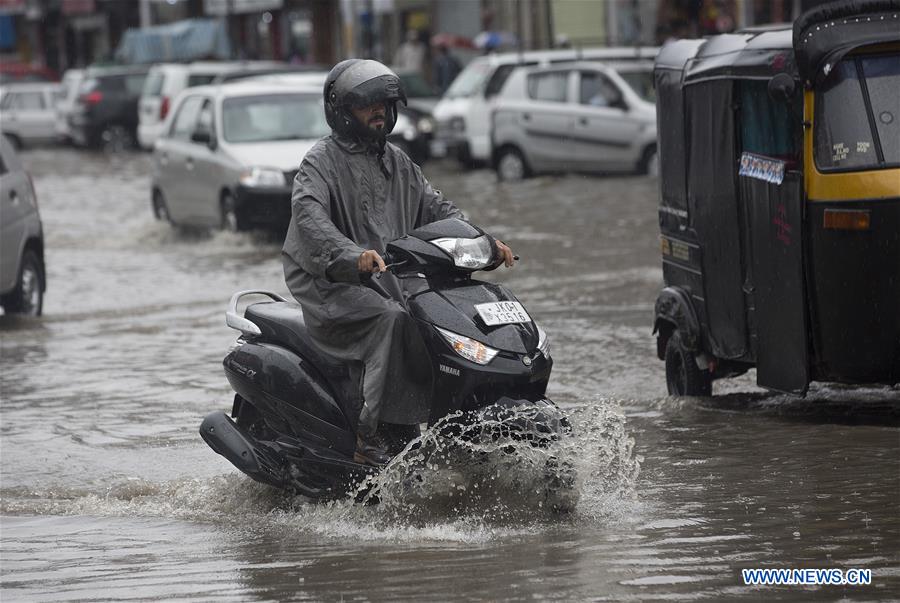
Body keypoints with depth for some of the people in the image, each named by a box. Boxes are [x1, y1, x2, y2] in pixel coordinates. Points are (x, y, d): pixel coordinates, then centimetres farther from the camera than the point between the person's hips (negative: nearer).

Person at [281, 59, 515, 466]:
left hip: (390, 285, 7)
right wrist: (351, 254, -41)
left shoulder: (397, 163, 19)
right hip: (332, 285, -7)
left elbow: (436, 208, 17)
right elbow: (308, 214, -23)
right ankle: (372, 435, -36)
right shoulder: (323, 161, -5)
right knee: (392, 321, -34)